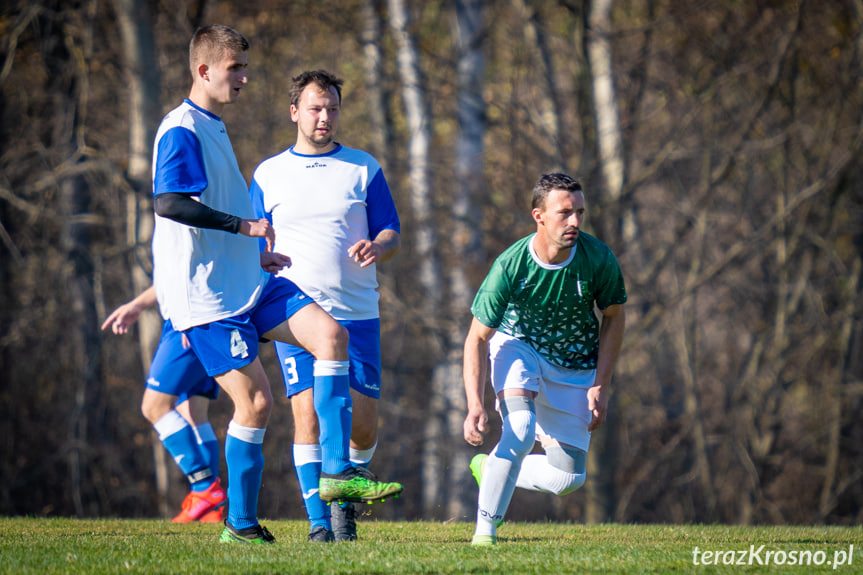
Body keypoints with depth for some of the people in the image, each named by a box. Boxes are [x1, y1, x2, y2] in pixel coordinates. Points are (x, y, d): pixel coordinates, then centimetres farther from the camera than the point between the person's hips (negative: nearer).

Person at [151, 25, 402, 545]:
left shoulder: (214, 128, 19)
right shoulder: (181, 130, -13)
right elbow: (168, 203, -28)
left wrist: (255, 255, 25)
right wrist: (244, 225, -24)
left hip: (248, 283, 9)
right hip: (206, 296, -9)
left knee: (331, 334, -7)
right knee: (256, 400, -9)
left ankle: (337, 472, -8)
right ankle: (240, 524, 4)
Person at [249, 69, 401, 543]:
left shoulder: (364, 169, 9)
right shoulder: (268, 175, 10)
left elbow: (391, 234, 7)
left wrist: (377, 247, -16)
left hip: (357, 313, 1)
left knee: (362, 421, -3)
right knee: (307, 411, -13)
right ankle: (319, 523, -9)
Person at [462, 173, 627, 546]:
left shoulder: (598, 259, -22)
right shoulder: (510, 266, -27)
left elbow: (613, 317, -4)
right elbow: (477, 338, -20)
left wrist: (601, 385, -10)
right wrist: (475, 404, -33)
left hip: (575, 367, 3)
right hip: (518, 346, -3)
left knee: (568, 478, -3)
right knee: (520, 431, -31)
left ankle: (491, 469, 24)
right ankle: (484, 528, -17)